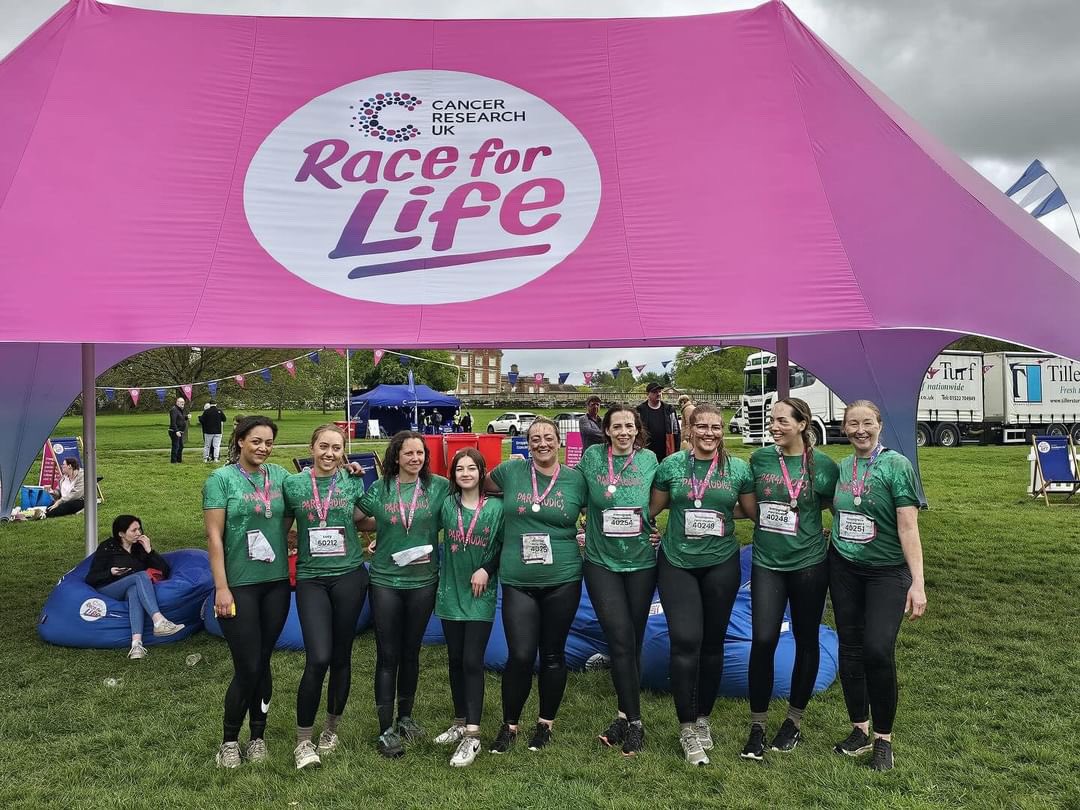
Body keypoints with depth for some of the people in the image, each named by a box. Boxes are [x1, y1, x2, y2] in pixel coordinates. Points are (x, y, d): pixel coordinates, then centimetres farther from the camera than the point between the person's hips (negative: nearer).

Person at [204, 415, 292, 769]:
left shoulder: (280, 476, 6)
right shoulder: (221, 479, -5)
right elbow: (214, 536, -8)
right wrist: (221, 588, -12)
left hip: (276, 583, 4)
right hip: (239, 586, -3)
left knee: (263, 664, 11)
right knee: (247, 667, -2)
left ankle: (258, 736, 27)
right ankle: (229, 740, 19)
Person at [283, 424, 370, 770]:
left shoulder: (353, 482, 1)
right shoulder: (293, 484, 0)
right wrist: (300, 542, -3)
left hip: (349, 576, 1)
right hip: (311, 579, -1)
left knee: (341, 657, 10)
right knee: (318, 659, -12)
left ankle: (331, 729, 31)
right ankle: (303, 741, 7)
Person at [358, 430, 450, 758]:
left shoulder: (439, 486, -3)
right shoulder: (380, 489, -2)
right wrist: (374, 541, -2)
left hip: (423, 580, 1)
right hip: (385, 580, -1)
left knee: (411, 652, 14)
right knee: (387, 656, 3)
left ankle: (405, 717, 31)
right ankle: (386, 730, 11)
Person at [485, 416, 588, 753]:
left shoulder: (575, 479, 0)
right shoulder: (511, 471, 0)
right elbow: (481, 486, 18)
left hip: (562, 580, 0)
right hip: (518, 581, 0)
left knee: (552, 655, 11)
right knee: (520, 656, -3)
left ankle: (546, 723, 31)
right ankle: (509, 725, 19)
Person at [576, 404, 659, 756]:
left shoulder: (649, 459, 2)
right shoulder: (592, 456, -1)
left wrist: (658, 530, 2)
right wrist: (583, 527, 3)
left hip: (641, 560, 1)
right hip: (602, 561, -1)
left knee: (632, 641, 8)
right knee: (621, 639, -7)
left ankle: (627, 716, 20)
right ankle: (633, 720, 3)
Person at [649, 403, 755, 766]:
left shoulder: (738, 469, -1)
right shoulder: (671, 465, -2)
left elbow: (754, 512, 12)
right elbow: (652, 508, 8)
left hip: (721, 564, 1)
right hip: (677, 563, -1)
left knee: (712, 642, 11)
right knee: (685, 641, -9)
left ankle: (703, 717, 31)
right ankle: (687, 727, 8)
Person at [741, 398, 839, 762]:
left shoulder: (823, 465, -6)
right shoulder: (760, 459, 0)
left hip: (809, 564, -1)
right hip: (767, 563, 1)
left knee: (806, 640, 11)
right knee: (763, 640, -6)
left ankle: (794, 721, 29)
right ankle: (757, 725, 8)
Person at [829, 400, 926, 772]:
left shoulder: (896, 465, -11)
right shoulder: (840, 468, 4)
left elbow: (908, 527, -15)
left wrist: (918, 582, -18)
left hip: (887, 571, -4)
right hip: (844, 568, 5)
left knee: (878, 650, -13)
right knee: (850, 649, 8)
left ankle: (884, 738, 7)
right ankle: (860, 730, 24)